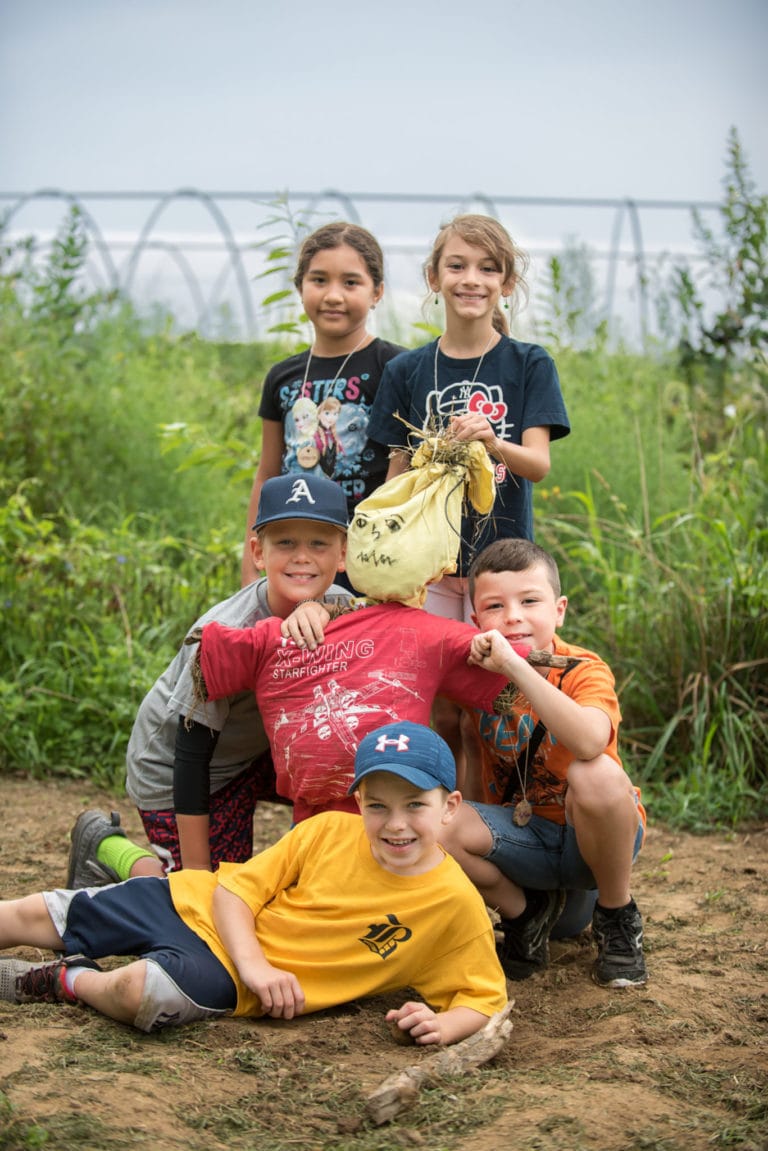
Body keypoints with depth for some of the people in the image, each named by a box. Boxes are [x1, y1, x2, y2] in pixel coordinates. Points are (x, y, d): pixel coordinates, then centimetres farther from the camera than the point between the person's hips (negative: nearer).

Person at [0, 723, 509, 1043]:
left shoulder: (456, 904, -15)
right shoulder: (328, 831, -10)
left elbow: (487, 998, -9)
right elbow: (235, 889, -5)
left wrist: (444, 1024, -31)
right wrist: (253, 962, -22)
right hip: (194, 905, 3)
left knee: (147, 992, -33)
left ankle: (67, 982, -5)